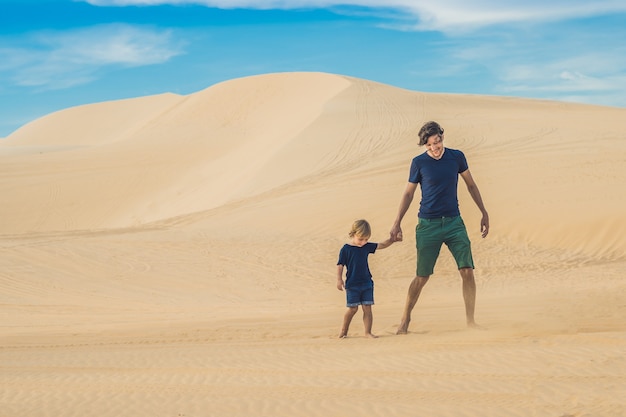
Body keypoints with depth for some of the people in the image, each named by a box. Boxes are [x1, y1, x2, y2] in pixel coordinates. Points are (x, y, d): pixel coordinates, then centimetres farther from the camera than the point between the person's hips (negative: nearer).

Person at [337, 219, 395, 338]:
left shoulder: (367, 247, 7)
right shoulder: (345, 249, -6)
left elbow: (382, 245, 9)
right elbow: (340, 265, -5)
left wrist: (391, 239, -7)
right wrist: (339, 279, -13)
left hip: (367, 284, 4)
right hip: (352, 285, -4)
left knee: (367, 308, -1)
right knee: (353, 308, -1)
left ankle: (368, 332, 2)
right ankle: (344, 331, 15)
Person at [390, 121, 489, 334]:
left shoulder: (456, 157, 3)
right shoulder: (419, 163, -3)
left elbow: (471, 185, 15)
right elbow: (408, 193, 6)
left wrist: (484, 212, 16)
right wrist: (397, 223, 4)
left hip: (454, 222, 2)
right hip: (428, 226, -2)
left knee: (467, 270, -9)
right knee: (422, 277, 1)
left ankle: (470, 320, 0)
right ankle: (405, 318, 18)